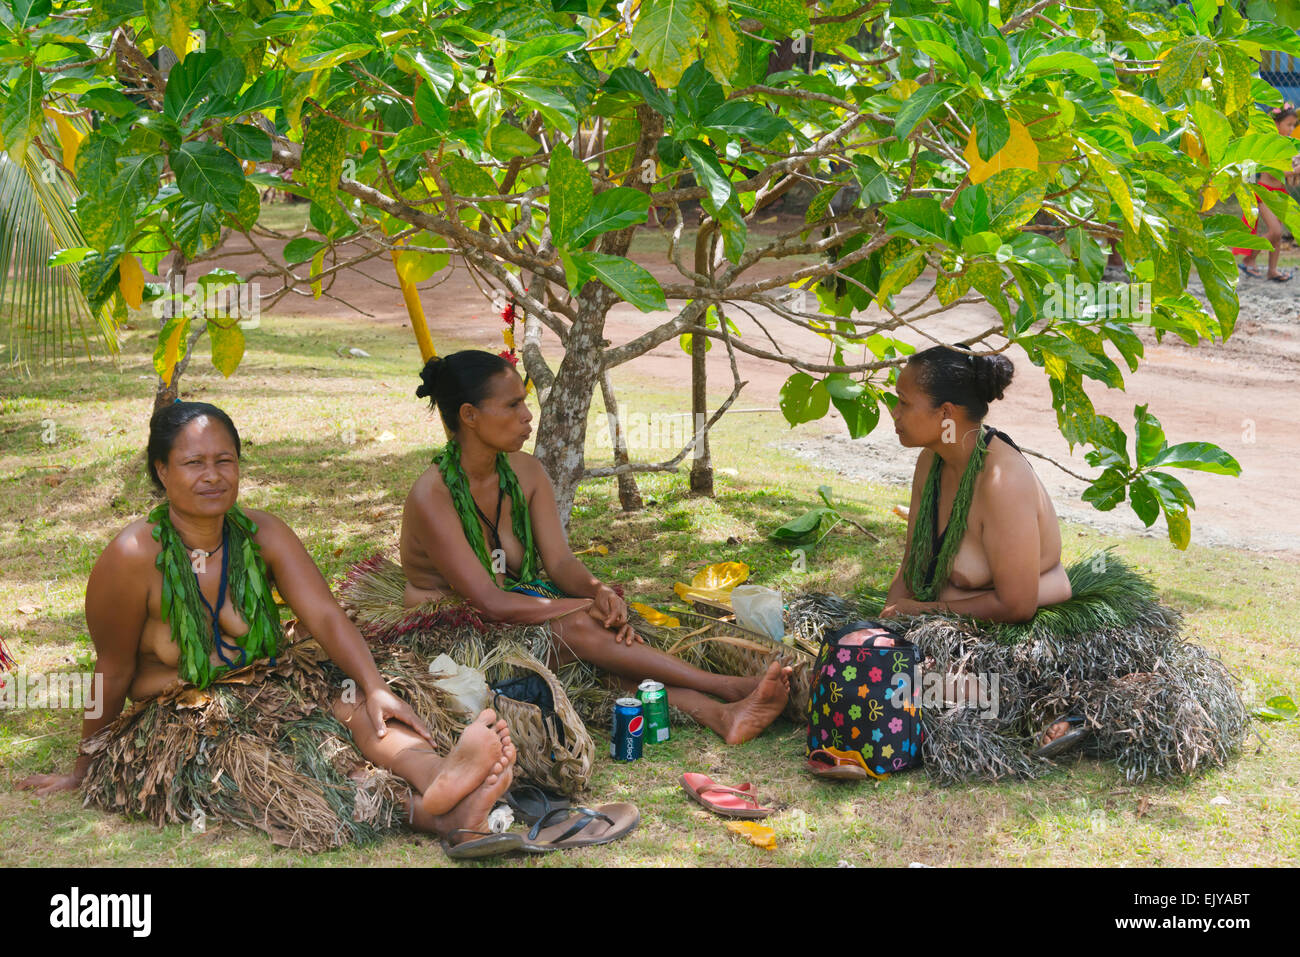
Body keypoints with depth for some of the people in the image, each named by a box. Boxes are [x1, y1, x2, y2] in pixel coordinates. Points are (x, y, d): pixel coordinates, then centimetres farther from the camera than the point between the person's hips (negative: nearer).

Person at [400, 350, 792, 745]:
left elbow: (560, 561, -4)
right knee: (579, 627, -30)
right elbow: (490, 602, -25)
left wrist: (598, 591, -27)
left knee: (611, 640, -27)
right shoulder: (431, 497, -21)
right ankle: (730, 687, -30)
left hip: (517, 615, 6)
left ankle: (721, 715, -44)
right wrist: (591, 605, -26)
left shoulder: (525, 472, 0)